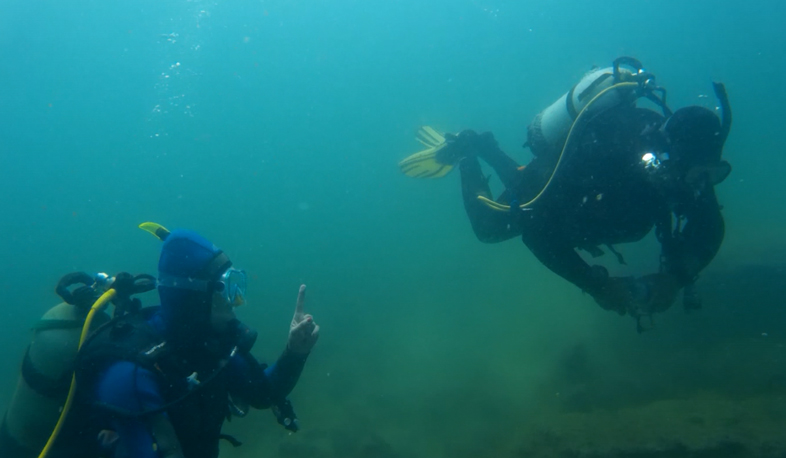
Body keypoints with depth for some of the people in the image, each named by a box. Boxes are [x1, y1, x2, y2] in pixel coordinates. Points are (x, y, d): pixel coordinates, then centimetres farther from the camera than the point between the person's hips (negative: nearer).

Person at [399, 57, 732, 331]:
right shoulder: (603, 155, -49)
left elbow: (710, 232, -21)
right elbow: (536, 232, -47)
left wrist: (674, 277, -39)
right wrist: (598, 286, -49)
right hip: (544, 181, -5)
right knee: (489, 228, 24)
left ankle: (486, 150, 49)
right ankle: (464, 151, 35)